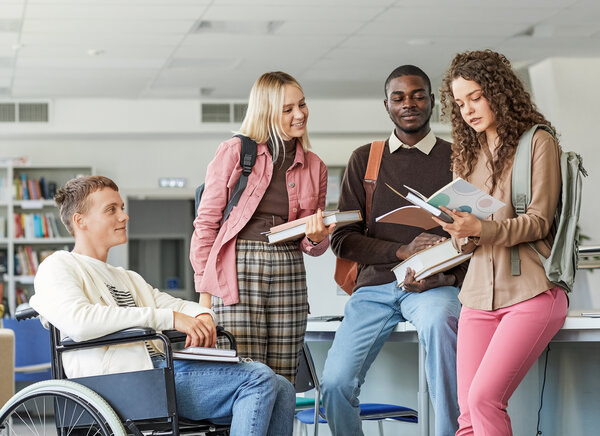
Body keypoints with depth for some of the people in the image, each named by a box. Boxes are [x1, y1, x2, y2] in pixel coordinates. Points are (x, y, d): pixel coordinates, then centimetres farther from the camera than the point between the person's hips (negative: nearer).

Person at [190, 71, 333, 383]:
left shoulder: (314, 167, 15)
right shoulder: (234, 152, 3)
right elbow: (206, 222, 2)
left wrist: (316, 238, -4)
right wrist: (205, 293, -4)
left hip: (289, 274, 4)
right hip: (239, 269, -4)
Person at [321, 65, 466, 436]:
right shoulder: (365, 160, 13)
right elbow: (343, 239, 6)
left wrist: (444, 277, -17)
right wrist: (402, 250, -10)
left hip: (435, 286, -2)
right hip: (375, 285, 2)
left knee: (439, 320, -39)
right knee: (336, 383, -15)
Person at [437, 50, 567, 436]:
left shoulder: (538, 142, 1)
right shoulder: (468, 154, 19)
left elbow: (538, 222, -6)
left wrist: (481, 228, -21)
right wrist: (462, 236, -6)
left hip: (530, 292, -5)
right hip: (480, 294, 6)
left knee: (484, 397, -21)